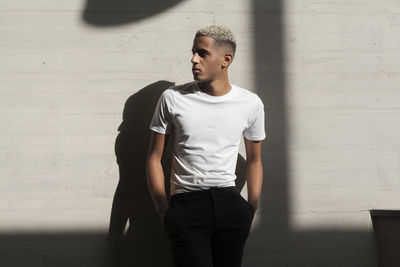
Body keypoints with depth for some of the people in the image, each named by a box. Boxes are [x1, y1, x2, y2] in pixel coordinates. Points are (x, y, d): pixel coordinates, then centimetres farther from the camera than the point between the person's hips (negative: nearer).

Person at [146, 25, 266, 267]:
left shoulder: (250, 103, 6)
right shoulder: (173, 98, 1)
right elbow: (154, 158, 5)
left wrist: (252, 210, 10)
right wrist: (164, 212, -2)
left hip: (230, 204, 2)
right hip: (186, 204, -2)